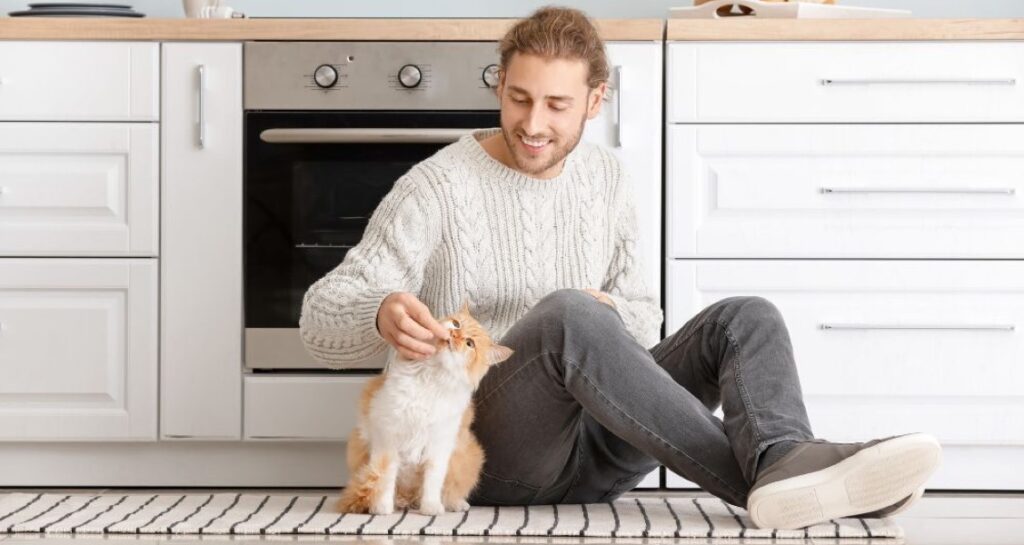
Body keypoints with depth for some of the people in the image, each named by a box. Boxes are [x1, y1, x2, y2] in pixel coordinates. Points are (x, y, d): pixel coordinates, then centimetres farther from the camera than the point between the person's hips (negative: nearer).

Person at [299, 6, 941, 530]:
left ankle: (785, 461, -46)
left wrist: (614, 313, -6)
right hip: (495, 449, -5)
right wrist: (382, 313, -33)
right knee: (568, 312, -35)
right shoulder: (437, 187, -4)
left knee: (747, 316, -13)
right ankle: (758, 479, -43)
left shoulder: (606, 178, 13)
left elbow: (644, 316, 20)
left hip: (597, 449, 6)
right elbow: (321, 318, -8)